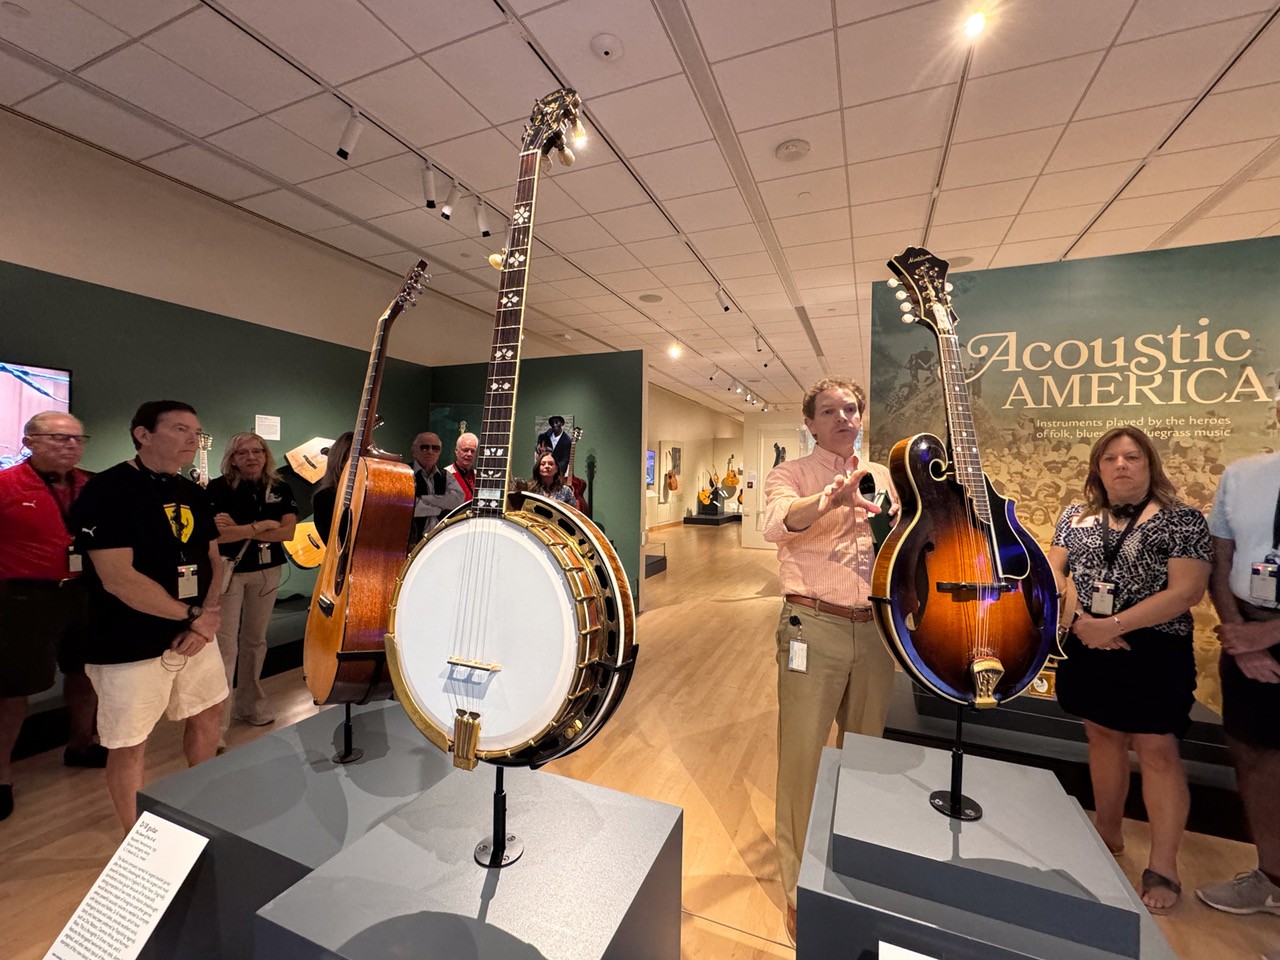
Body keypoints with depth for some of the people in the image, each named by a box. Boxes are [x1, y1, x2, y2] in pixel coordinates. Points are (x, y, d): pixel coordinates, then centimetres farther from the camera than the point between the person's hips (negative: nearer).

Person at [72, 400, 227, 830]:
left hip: (195, 634, 7)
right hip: (130, 645, -7)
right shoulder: (106, 491, -15)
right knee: (130, 746, 7)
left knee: (209, 717, 19)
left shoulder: (193, 493, 7)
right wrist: (194, 616, -15)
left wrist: (208, 615, -7)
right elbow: (118, 579, -21)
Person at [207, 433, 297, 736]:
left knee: (255, 640, 15)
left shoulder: (280, 489, 2)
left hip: (267, 571, 4)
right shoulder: (218, 488, -7)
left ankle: (250, 706, 30)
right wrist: (260, 527, -16)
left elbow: (288, 531, -9)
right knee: (225, 645, -6)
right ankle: (216, 724, 1)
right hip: (228, 571, -3)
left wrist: (237, 529, -15)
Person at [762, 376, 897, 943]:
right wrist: (827, 499, -41)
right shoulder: (792, 474, -2)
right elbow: (776, 524, -24)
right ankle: (801, 895, 23)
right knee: (803, 759, 3)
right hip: (813, 628, -5)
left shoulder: (882, 477, 14)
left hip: (875, 629, 5)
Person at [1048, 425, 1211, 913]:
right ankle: (1107, 834, 34)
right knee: (1102, 736, 16)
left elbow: (1186, 591, -14)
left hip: (1153, 653, -4)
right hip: (1086, 649, 4)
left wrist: (1113, 624, -20)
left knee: (1156, 750, 1)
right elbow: (1054, 570, 3)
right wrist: (1080, 620, -12)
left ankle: (1163, 867, 17)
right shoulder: (1076, 516, 5)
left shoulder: (1183, 520, -6)